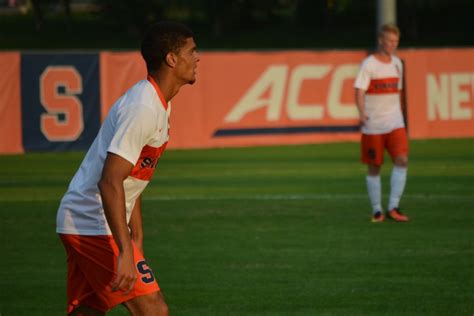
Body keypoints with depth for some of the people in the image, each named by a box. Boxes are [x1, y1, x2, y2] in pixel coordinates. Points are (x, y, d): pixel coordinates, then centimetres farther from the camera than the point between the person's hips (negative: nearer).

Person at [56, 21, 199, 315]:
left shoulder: (159, 105, 14)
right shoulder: (143, 108, -19)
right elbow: (109, 182, -26)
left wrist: (137, 242, 23)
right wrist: (126, 253, -29)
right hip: (95, 226, -10)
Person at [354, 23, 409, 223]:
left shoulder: (397, 63, 11)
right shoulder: (369, 64, -7)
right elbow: (359, 90, -15)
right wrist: (362, 113, -31)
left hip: (395, 123, 4)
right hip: (373, 124, -4)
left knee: (402, 160, -14)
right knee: (374, 167, 4)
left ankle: (393, 208, -12)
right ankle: (377, 210, 16)